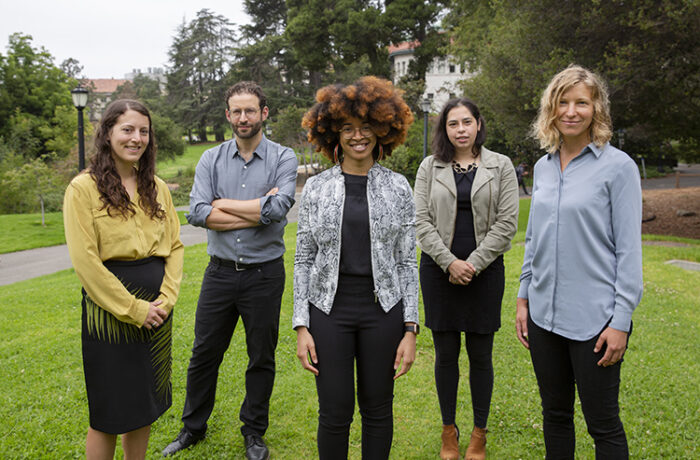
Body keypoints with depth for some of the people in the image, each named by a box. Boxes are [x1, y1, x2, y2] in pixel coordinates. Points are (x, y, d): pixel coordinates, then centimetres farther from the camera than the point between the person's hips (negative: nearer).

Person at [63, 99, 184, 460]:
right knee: (108, 414, 5)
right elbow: (85, 261, -13)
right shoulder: (84, 187, -8)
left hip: (156, 308, 5)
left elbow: (174, 245, 8)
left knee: (144, 404, 16)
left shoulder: (156, 186, 9)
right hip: (109, 310, -5)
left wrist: (167, 297, -6)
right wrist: (133, 308, -14)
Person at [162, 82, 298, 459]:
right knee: (204, 354, 13)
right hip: (219, 272, 2)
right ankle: (193, 428, 33)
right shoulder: (211, 159, 4)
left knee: (261, 358, 11)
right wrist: (255, 213, -15)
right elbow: (196, 213, -10)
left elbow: (277, 209, -20)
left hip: (264, 273, -2)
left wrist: (223, 204, -11)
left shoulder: (283, 158, -3)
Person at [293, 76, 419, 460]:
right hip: (329, 309, 0)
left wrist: (410, 329, -2)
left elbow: (407, 261, 2)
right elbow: (304, 259, 3)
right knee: (335, 412, 4)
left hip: (383, 309, 1)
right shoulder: (316, 188, 1)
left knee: (377, 409, 11)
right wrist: (301, 326, -3)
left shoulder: (398, 187, 2)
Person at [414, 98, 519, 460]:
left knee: (480, 355, 6)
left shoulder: (500, 166, 3)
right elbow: (421, 221, 0)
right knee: (446, 354, 8)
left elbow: (507, 223, -3)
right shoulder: (430, 168, 5)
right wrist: (450, 262, -11)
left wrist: (473, 264, -10)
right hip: (439, 271, 1)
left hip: (485, 271, -1)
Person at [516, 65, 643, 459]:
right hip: (544, 314, 6)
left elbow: (629, 249, -10)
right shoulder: (543, 167, 9)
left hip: (594, 318, -5)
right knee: (555, 414, 17)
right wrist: (524, 299, 12)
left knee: (603, 423, 6)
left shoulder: (618, 166, -8)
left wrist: (621, 321, -13)